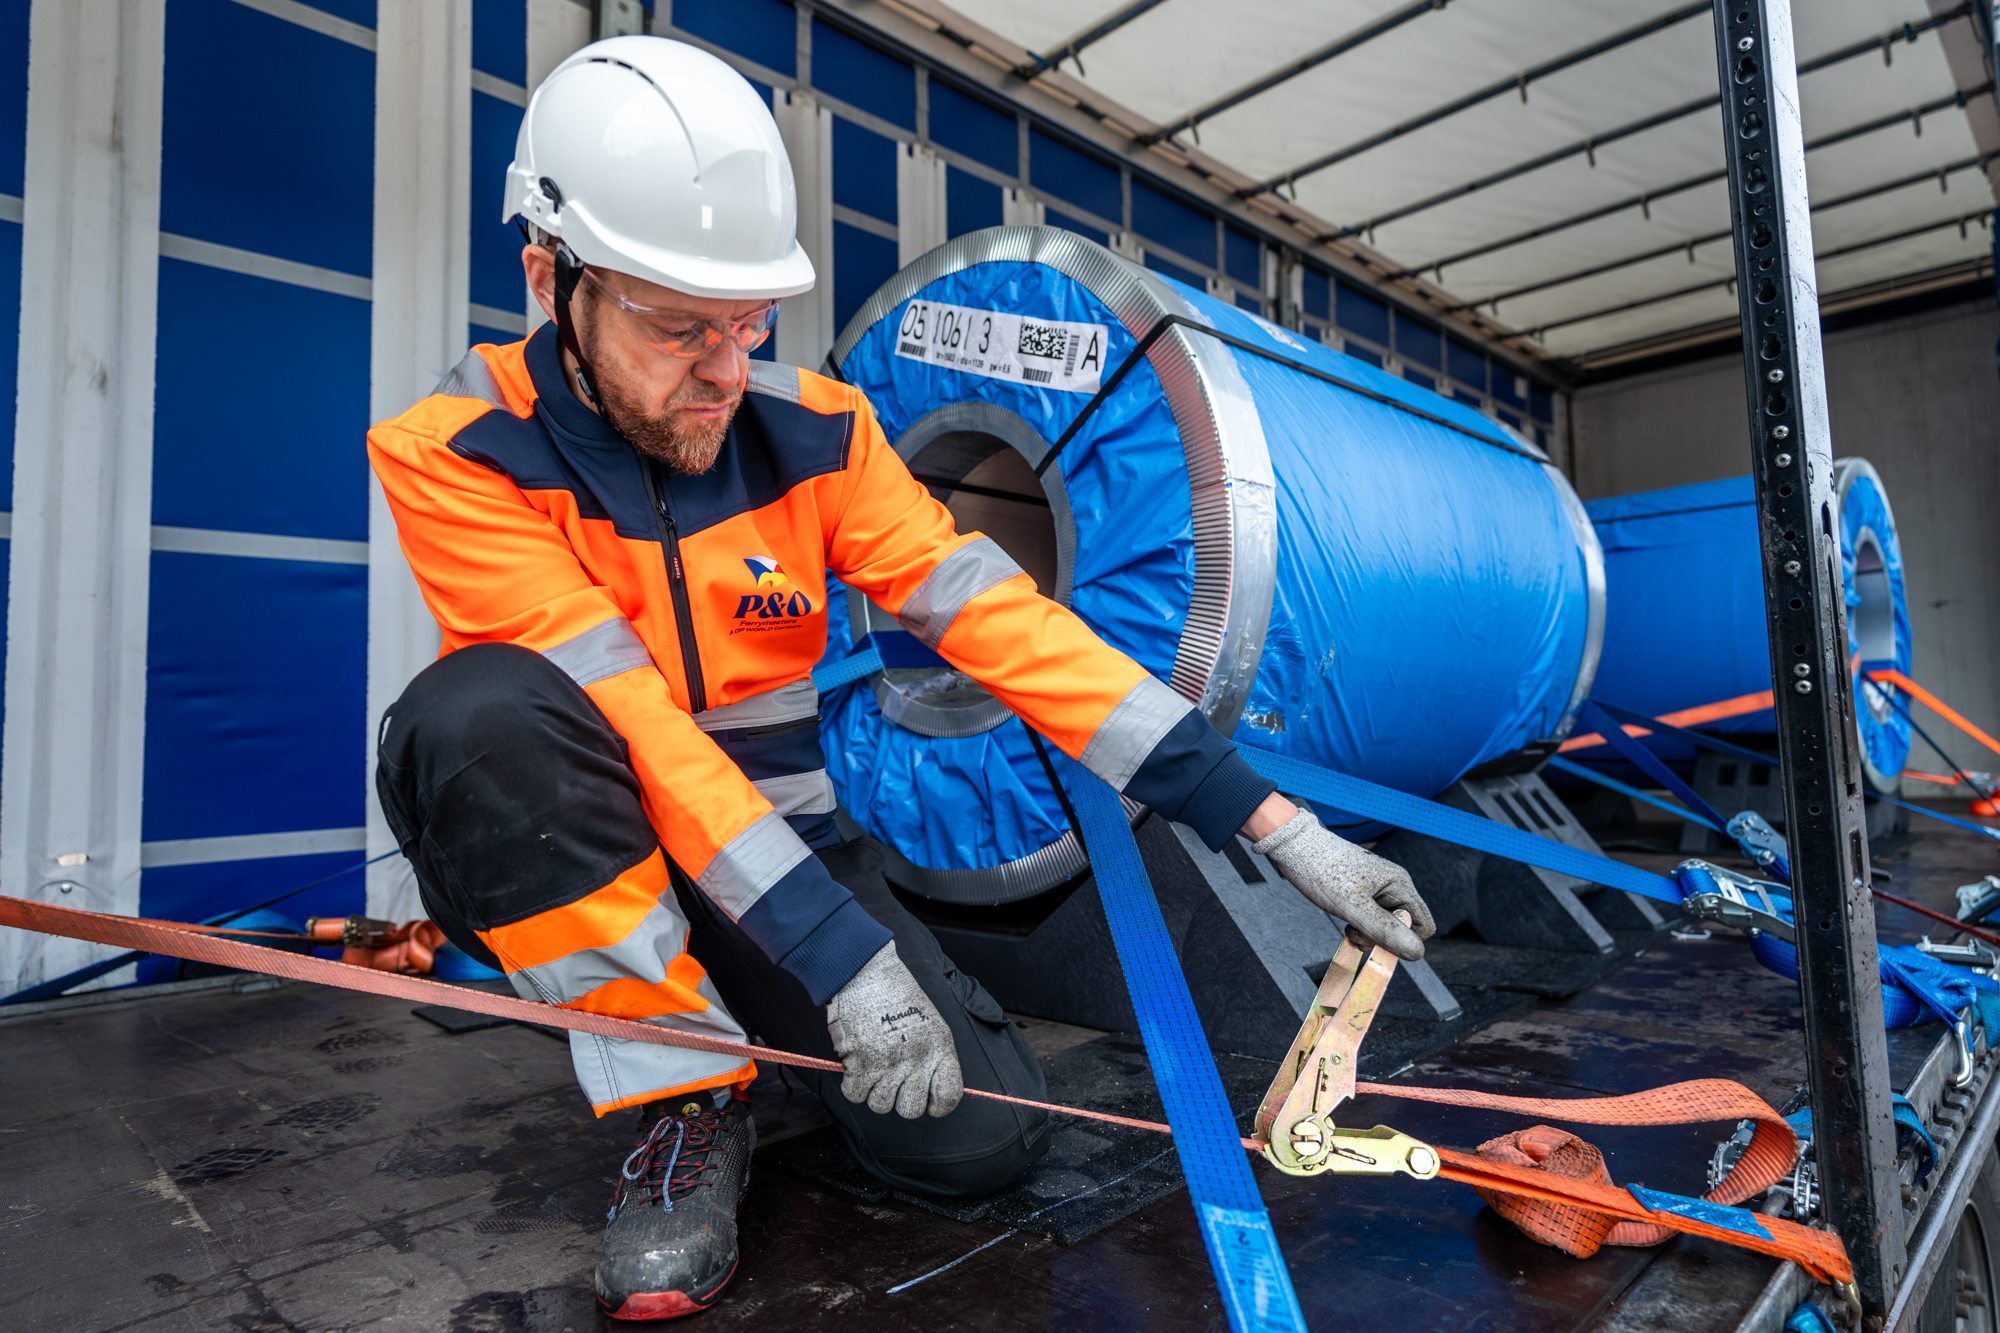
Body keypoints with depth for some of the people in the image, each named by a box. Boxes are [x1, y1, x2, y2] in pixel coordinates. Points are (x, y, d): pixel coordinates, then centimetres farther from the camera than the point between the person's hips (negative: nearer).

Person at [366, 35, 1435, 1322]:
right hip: (553, 868, -1)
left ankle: (763, 1019, 17)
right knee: (482, 713, -34)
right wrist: (842, 952, -31)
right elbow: (624, 723, -26)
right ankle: (688, 1093, -12)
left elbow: (1005, 622, -14)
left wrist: (1279, 824, -18)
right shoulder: (453, 455, -16)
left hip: (779, 837, 2)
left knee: (983, 1133, -16)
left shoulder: (812, 429, -7)